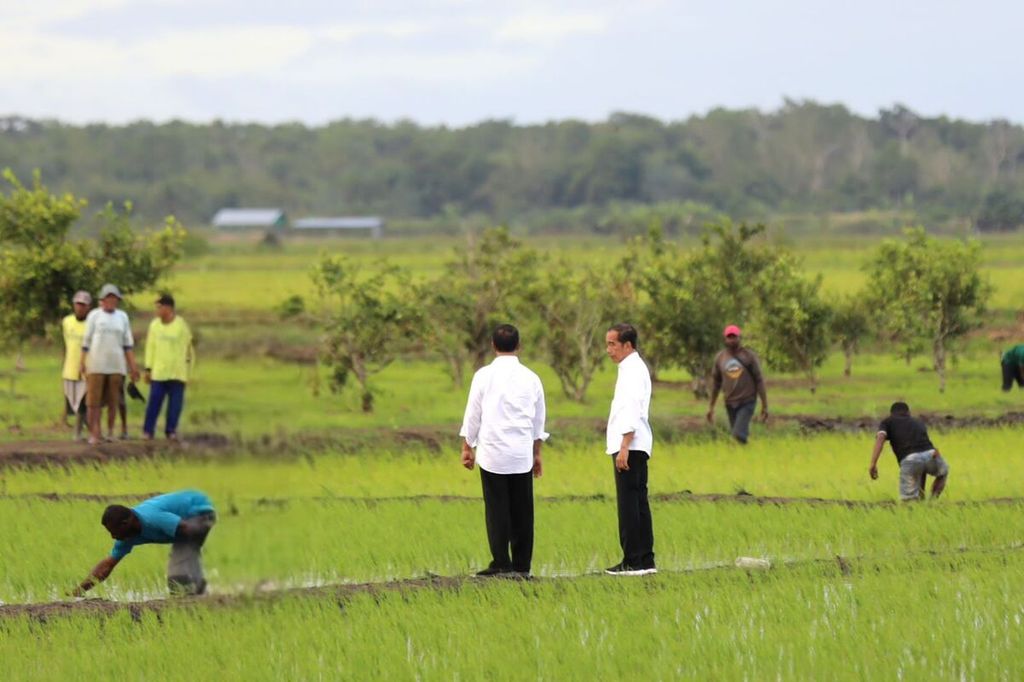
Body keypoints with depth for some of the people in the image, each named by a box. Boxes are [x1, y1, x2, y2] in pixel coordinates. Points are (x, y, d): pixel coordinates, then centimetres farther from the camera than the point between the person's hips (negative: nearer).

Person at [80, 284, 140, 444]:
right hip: (96, 364, -2)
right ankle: (94, 434, -8)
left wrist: (133, 366, 7)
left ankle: (110, 431, 15)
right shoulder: (94, 315, 4)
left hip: (116, 365, 2)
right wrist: (82, 363, -1)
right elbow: (86, 341, 5)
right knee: (94, 401, -6)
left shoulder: (122, 317, 11)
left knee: (114, 401, 3)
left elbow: (128, 344, 12)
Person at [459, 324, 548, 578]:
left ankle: (501, 564, -4)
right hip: (522, 452, 2)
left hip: (493, 452, -2)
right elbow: (539, 419, 13)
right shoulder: (530, 378, 5)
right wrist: (537, 453, 23)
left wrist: (467, 447, 10)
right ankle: (522, 565, 6)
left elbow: (473, 414, 0)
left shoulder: (484, 376, -4)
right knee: (522, 510, 6)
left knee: (497, 509, -1)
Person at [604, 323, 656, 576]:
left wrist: (624, 448, -24)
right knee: (638, 503, 11)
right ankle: (645, 561, 13)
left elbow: (631, 412, -21)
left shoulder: (633, 370, -13)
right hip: (637, 448, 10)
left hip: (630, 446, -10)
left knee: (629, 504, -9)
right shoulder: (633, 368, 19)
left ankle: (633, 562, -9)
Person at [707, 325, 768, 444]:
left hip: (747, 402, -4)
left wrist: (765, 406, -5)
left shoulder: (749, 356, -4)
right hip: (730, 403, 4)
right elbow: (716, 383, 14)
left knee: (739, 434, -20)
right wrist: (711, 407, 14)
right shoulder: (720, 358, 6)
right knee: (739, 435, 9)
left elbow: (759, 380, -2)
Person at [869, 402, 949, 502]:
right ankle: (933, 501, 15)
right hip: (930, 453, 2)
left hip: (909, 460, -2)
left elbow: (880, 438, 2)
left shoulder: (887, 422, 24)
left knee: (908, 497, 16)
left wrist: (873, 464, -8)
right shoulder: (919, 423, 36)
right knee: (943, 472, 35)